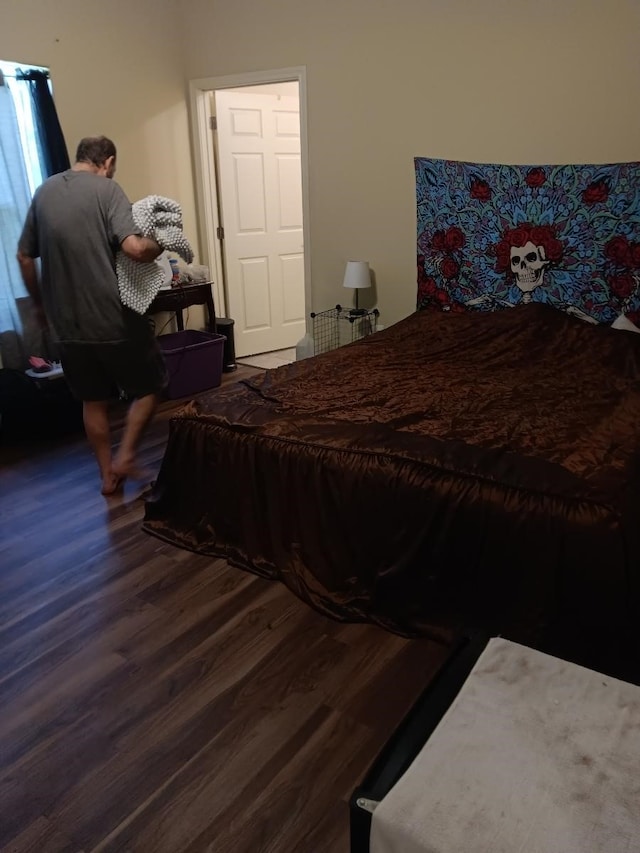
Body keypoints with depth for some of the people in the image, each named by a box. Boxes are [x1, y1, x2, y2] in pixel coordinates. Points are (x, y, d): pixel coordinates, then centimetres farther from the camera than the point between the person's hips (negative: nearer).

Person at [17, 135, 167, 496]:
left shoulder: (44, 192, 11)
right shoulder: (107, 189, -8)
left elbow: (24, 257, 15)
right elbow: (135, 248, -22)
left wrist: (41, 304, 26)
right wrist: (161, 243, -1)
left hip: (67, 323, 6)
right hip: (115, 319, -6)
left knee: (94, 401, 17)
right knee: (149, 386, 14)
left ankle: (108, 475, 25)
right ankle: (125, 457, 8)